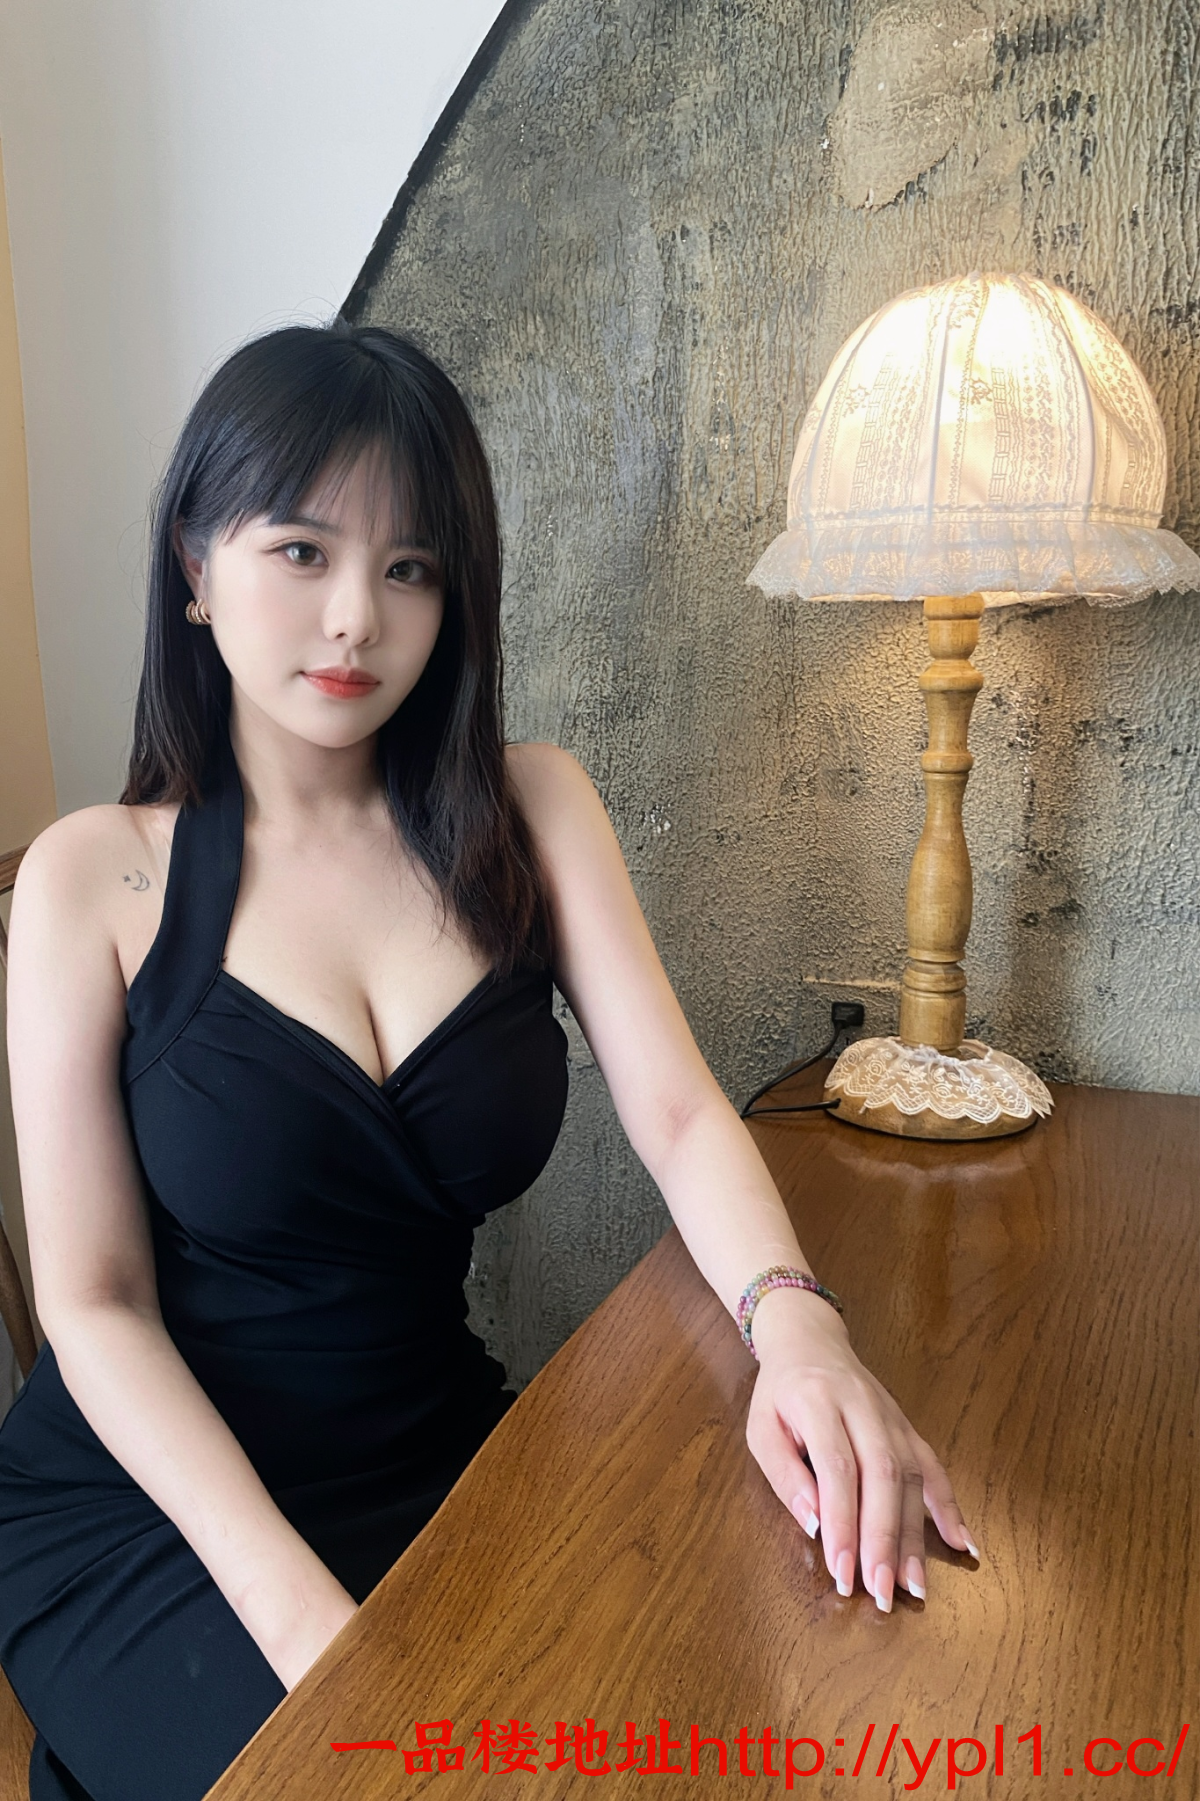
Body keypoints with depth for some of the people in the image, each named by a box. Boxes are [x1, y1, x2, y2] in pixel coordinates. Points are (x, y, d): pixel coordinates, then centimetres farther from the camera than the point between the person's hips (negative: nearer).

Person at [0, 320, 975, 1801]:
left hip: (442, 1448, 3)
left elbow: (681, 1120, -8)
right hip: (148, 1504, -2)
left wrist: (796, 1323, -27)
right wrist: (297, 1609, -21)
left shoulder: (529, 811, -3)